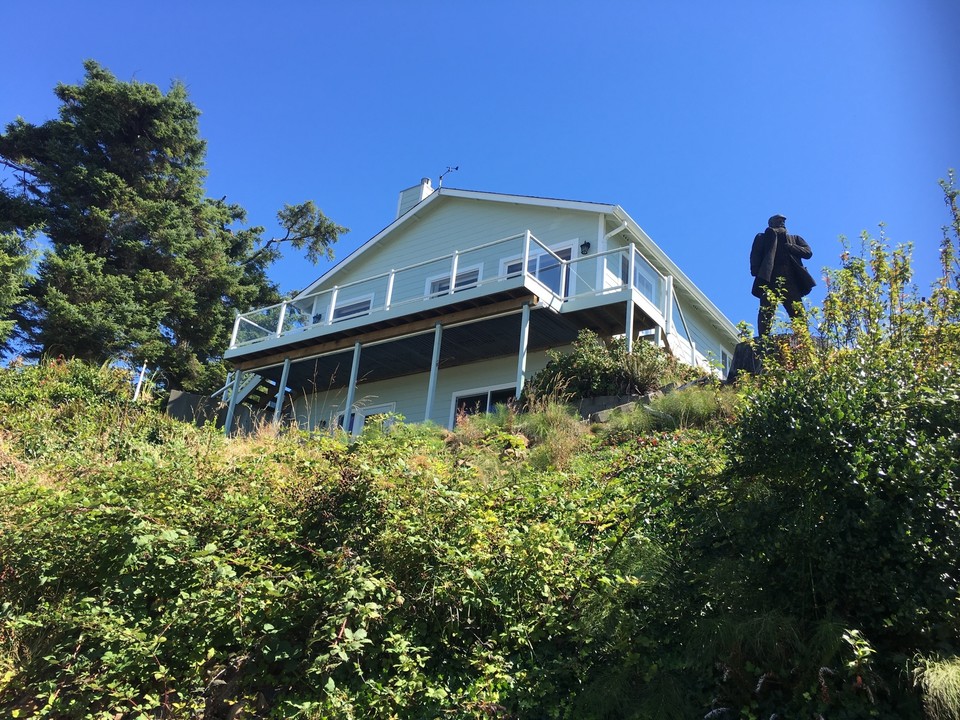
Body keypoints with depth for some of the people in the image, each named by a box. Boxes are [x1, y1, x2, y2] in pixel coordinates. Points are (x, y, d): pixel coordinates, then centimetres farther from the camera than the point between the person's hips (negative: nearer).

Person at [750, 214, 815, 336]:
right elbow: (755, 255, 7)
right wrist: (756, 271, -11)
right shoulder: (763, 237, 25)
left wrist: (789, 247, 1)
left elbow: (808, 252, 15)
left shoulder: (795, 238, 31)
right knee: (766, 311, -16)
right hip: (769, 278, -3)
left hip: (791, 279, 3)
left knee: (798, 313, -9)